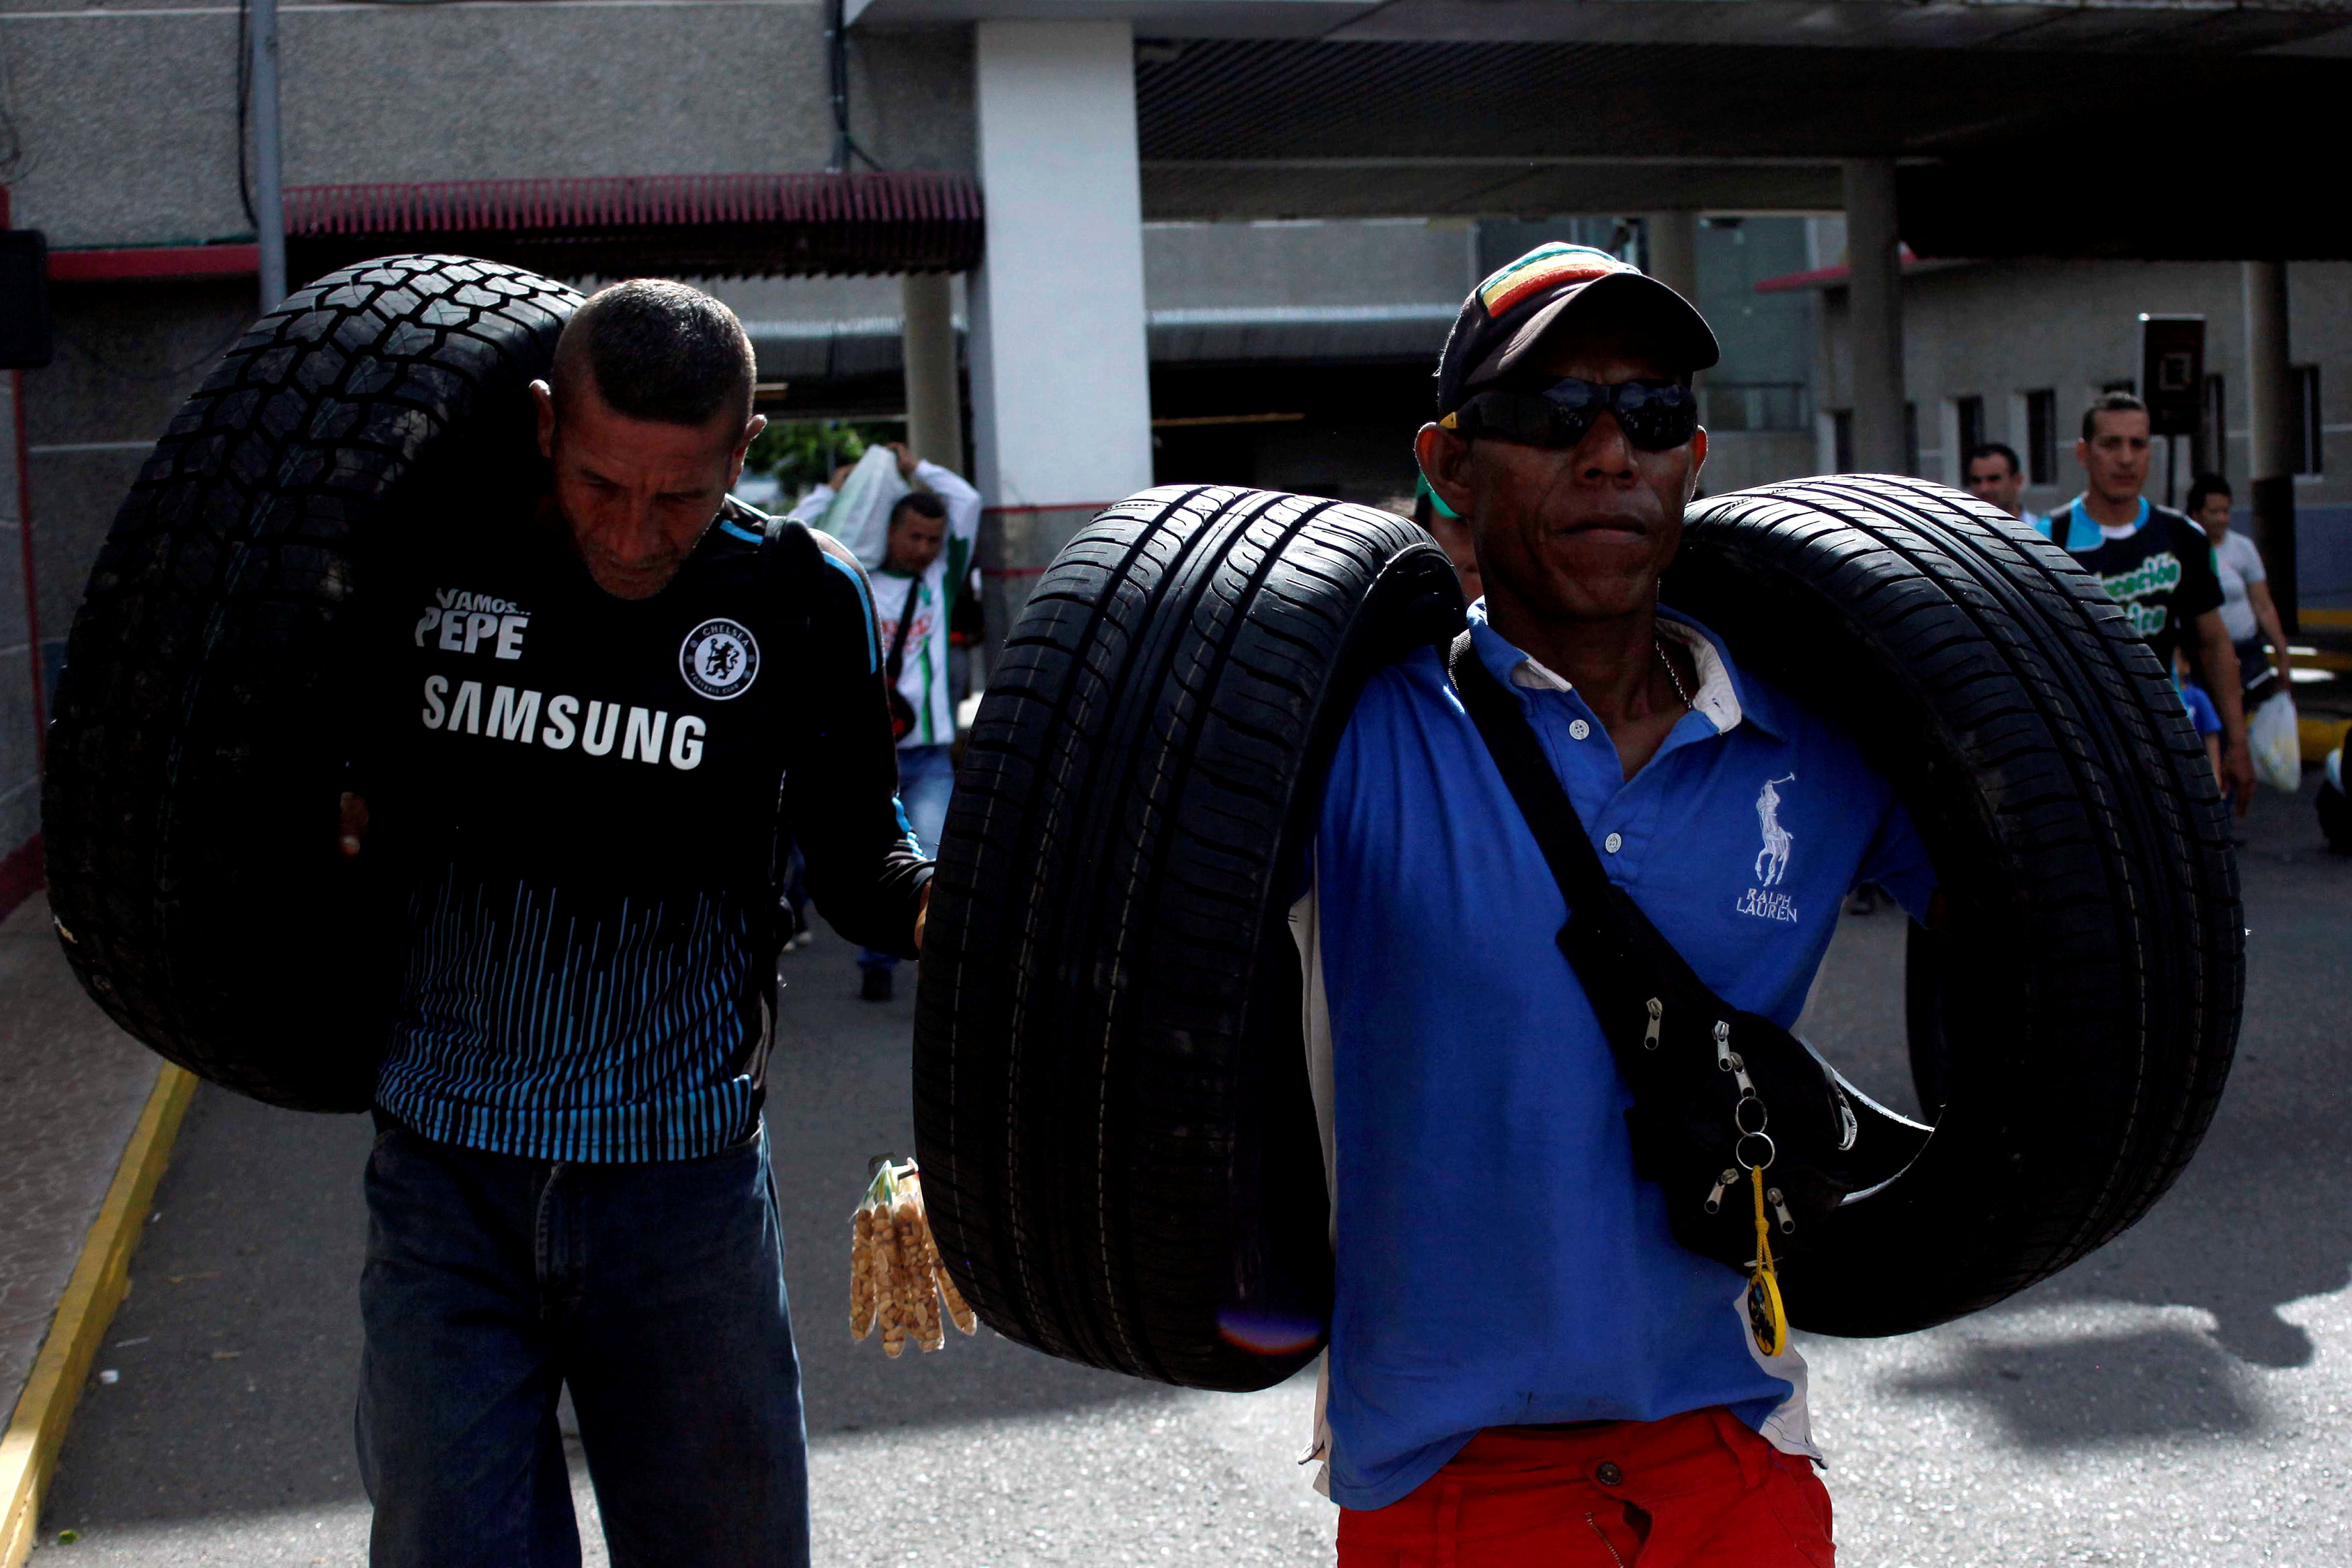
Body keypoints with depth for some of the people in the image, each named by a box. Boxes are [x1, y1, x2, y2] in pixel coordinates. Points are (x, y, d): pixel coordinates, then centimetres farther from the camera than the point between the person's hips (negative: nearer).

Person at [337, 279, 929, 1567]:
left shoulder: (799, 603, -6)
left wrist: (935, 907, -20)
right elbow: (371, 776, 12)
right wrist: (333, 822, -10)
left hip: (681, 1186, 0)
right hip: (445, 1184, 1)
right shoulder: (442, 556, -3)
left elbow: (853, 858, 1)